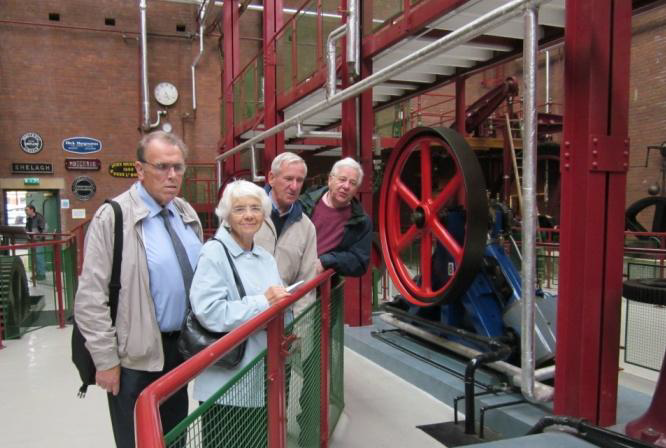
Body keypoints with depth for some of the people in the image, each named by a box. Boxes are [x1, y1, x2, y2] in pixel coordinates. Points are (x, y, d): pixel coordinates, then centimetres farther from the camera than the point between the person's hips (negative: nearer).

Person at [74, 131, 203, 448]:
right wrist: (106, 361, -14)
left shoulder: (187, 214, 5)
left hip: (180, 347, 6)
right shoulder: (113, 217, -15)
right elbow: (90, 299, -15)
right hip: (136, 356, -6)